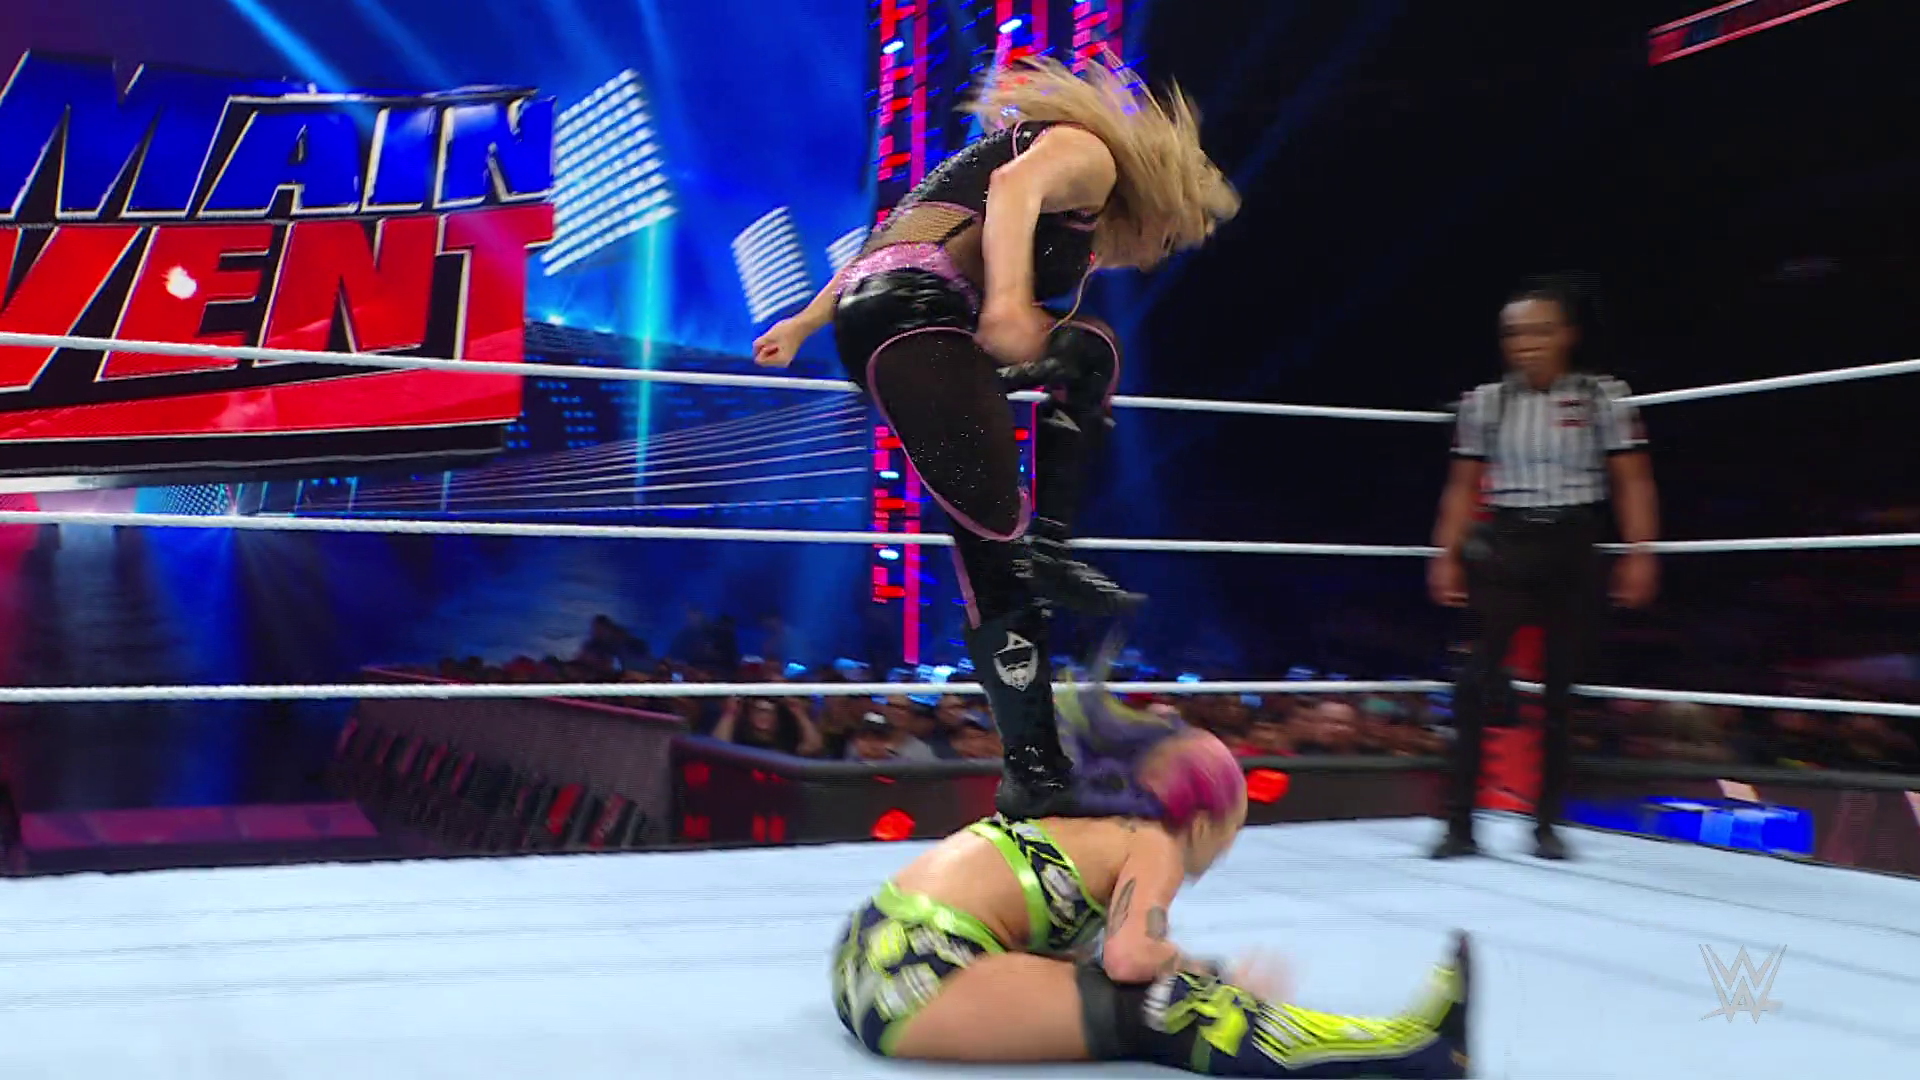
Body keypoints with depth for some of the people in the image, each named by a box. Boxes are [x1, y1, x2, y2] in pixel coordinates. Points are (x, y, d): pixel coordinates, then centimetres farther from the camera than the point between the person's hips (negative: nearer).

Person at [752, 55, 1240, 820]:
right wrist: (1008, 297, -34)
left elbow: (900, 242, 33)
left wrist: (806, 323, 33)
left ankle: (1051, 551, 10)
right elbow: (1015, 186, -18)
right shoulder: (1087, 152, 7)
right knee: (996, 549, -12)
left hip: (873, 318, 9)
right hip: (917, 319, -9)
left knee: (1089, 352, 26)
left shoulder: (1063, 203, 33)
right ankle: (1033, 776, -11)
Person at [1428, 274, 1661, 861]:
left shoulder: (1602, 396, -1)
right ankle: (1460, 823, -4)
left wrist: (1640, 552, -10)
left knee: (1560, 691, 5)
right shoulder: (1485, 402, 4)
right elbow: (1463, 487, 8)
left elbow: (1632, 482, -1)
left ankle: (1547, 824, 16)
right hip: (1504, 548, 1)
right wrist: (1447, 555, 2)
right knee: (1477, 683, -8)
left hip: (1572, 550, 0)